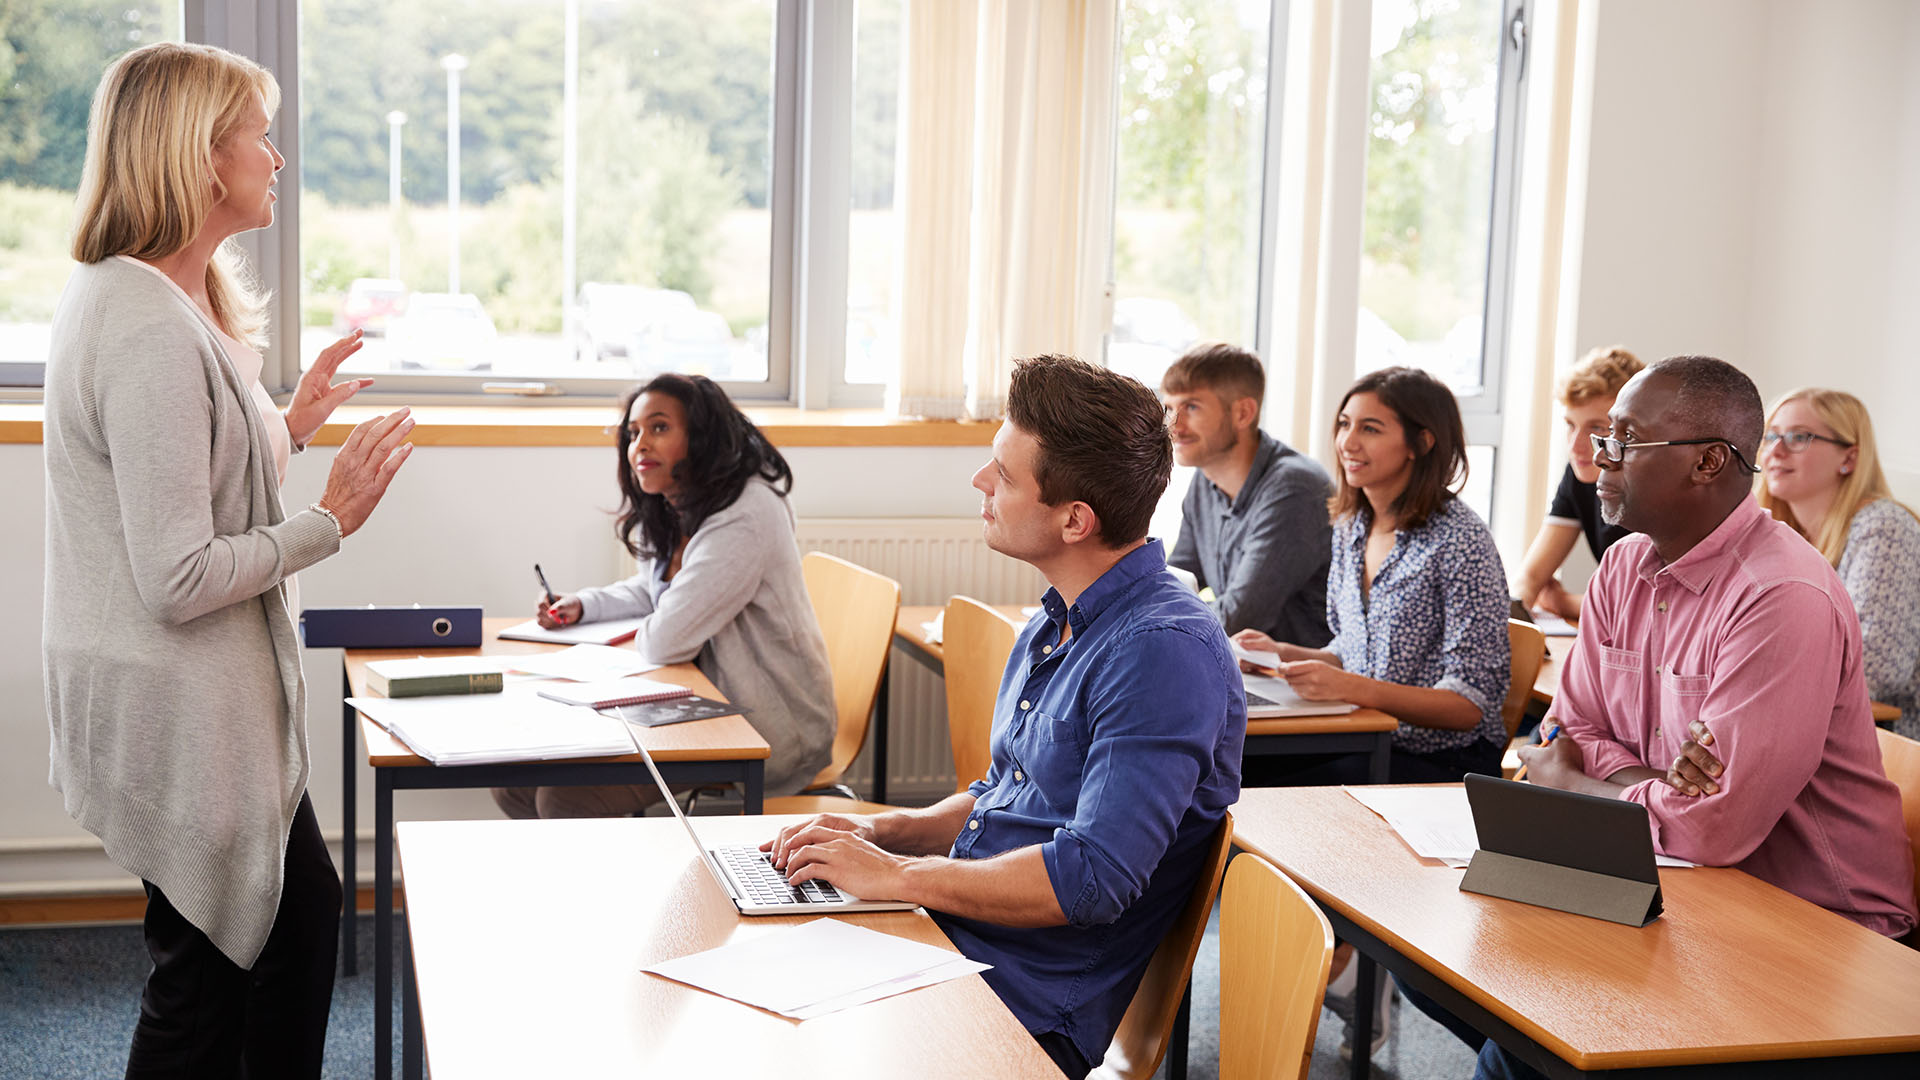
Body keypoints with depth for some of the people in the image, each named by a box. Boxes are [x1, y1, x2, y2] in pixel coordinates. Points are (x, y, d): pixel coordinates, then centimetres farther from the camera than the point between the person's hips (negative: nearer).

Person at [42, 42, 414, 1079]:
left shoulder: (129, 297, 9)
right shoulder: (154, 334, -25)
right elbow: (180, 579, -26)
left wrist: (286, 427, 14)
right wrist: (330, 520, -18)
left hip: (203, 697, 11)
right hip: (176, 711, -11)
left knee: (305, 909, 22)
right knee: (203, 972, 6)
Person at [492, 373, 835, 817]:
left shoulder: (742, 517, -24)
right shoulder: (671, 511, 9)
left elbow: (665, 642, -26)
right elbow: (652, 589, 28)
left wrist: (642, 636, -2)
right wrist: (583, 605, 10)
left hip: (764, 728, -9)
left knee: (566, 796, -21)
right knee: (516, 782, 3)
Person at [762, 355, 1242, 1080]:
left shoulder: (1165, 652, -21)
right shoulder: (1053, 626, 11)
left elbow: (1092, 880, -27)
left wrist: (898, 875, -19)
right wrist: (887, 831, 4)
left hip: (1029, 1007, -9)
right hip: (950, 938, 9)